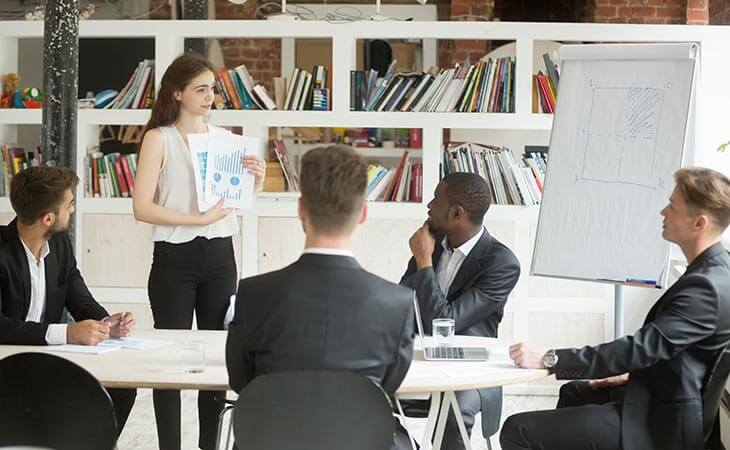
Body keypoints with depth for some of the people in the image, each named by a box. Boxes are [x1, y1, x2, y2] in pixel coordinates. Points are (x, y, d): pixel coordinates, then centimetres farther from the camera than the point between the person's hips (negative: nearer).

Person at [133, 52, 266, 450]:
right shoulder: (159, 138, -4)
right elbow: (142, 208, -12)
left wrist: (256, 179, 0)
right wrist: (197, 219, -20)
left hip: (219, 256, 4)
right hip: (175, 258, -4)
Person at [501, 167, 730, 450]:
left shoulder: (706, 287, -25)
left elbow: (644, 348, -28)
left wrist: (548, 360, -26)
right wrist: (632, 373, 9)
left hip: (661, 427, -11)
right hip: (662, 397, 11)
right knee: (573, 393, 34)